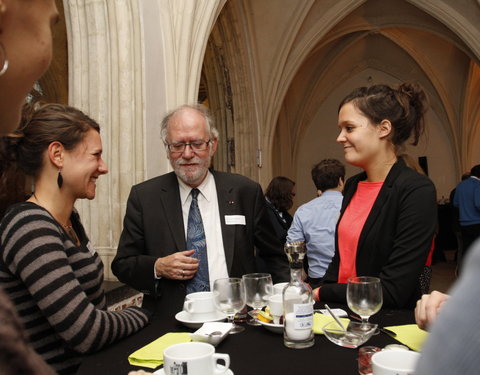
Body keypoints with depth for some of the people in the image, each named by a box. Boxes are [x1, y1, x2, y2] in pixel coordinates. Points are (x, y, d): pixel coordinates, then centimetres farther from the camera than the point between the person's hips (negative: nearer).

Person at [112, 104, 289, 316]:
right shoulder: (144, 197, 3)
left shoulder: (245, 192, 3)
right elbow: (121, 264, 8)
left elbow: (273, 257, 11)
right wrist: (158, 267, -10)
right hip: (169, 320, 1)